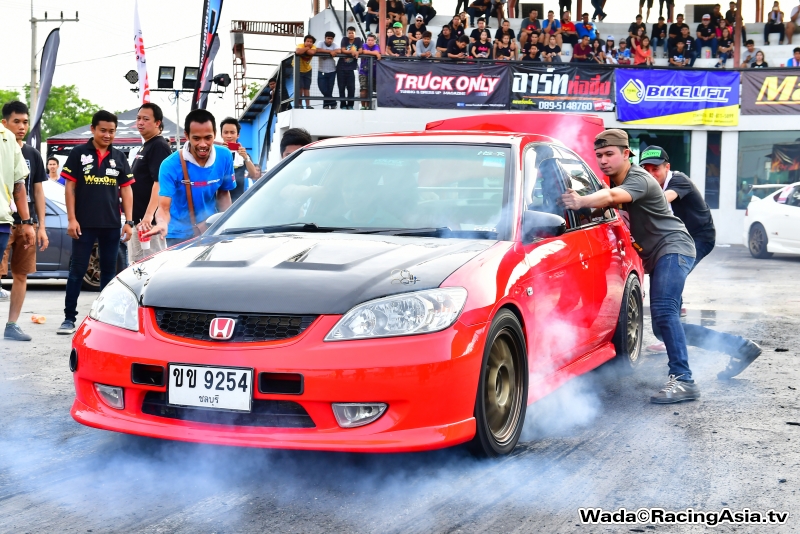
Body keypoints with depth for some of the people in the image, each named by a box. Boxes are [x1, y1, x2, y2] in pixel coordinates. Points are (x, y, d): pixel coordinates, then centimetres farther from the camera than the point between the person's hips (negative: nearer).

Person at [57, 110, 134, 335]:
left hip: (112, 224, 3)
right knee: (77, 270, -1)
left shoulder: (119, 157, 8)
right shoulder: (79, 154, 0)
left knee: (109, 271, 9)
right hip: (84, 223, -3)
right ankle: (69, 318, 2)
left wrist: (129, 221, 1)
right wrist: (71, 219, -8)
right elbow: (70, 187, -1)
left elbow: (126, 189, 8)